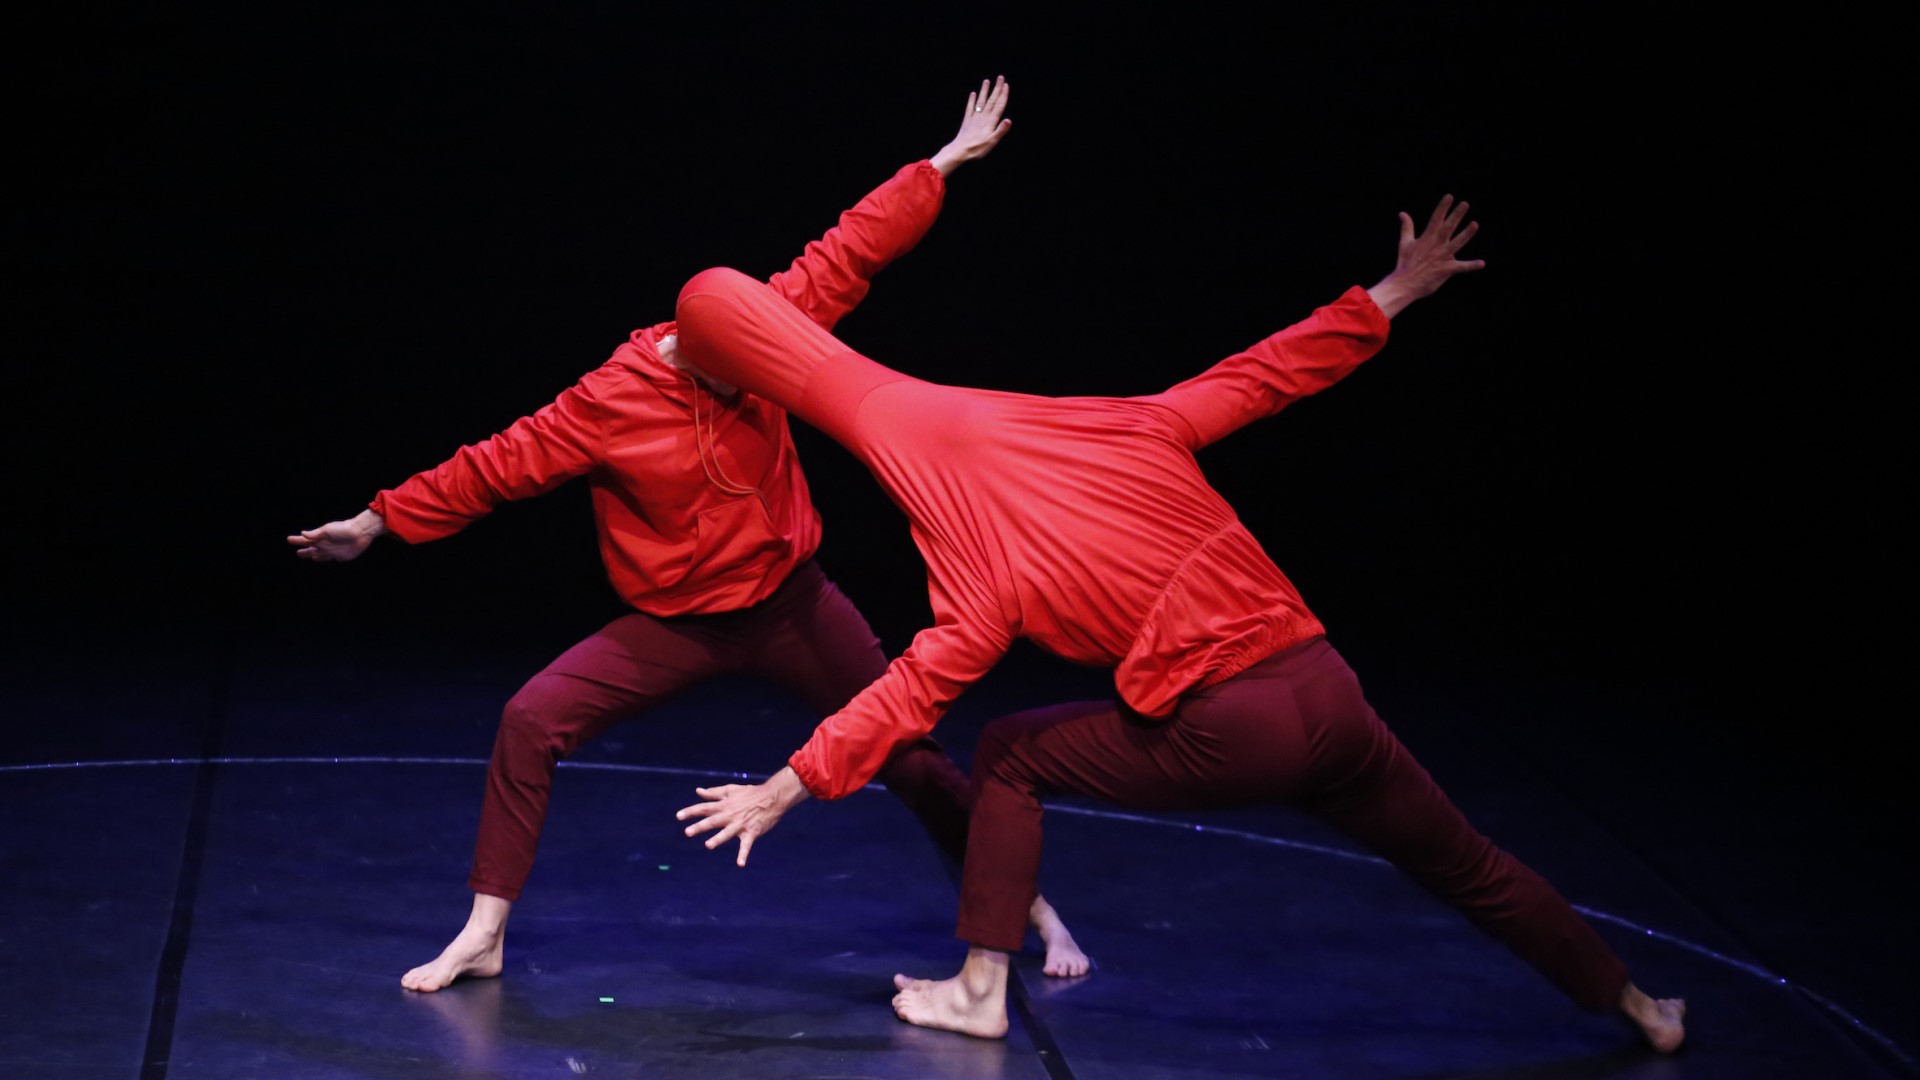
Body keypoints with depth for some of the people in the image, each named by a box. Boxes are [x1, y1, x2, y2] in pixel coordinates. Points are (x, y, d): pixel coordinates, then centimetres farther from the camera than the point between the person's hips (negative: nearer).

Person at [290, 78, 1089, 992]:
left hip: (791, 606, 1)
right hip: (677, 626, -1)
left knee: (909, 753, 4)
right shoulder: (605, 406, -20)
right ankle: (483, 936, -5)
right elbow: (494, 466, -13)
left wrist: (947, 161, 1)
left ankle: (1029, 905, 22)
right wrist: (380, 521, -10)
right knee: (531, 720, -15)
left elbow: (845, 256, -5)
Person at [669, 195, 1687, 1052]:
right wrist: (1394, 293, 18)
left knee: (1010, 757, 14)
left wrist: (791, 786, -4)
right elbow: (1269, 372, 9)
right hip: (1330, 693, 5)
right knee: (1465, 864, 23)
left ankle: (981, 990, 15)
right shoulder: (1127, 428, 5)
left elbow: (918, 687, -9)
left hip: (1225, 738, -5)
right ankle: (1634, 1005, 36)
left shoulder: (985, 566, -6)